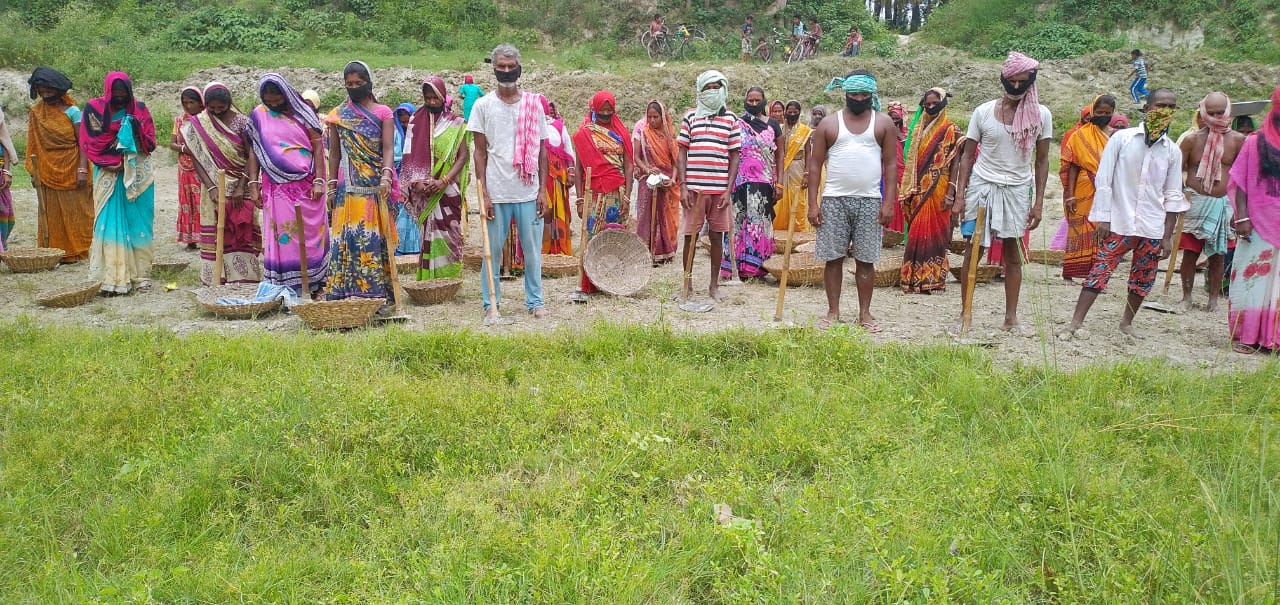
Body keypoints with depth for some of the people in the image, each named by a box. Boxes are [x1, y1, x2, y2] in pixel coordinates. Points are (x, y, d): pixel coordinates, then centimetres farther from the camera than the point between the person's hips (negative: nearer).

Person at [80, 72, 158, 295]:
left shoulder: (139, 109, 4)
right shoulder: (94, 108, 2)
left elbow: (150, 143, 2)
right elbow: (88, 144, 0)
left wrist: (136, 129, -16)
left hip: (137, 174, 1)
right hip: (109, 175, -1)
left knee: (137, 222, 2)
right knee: (112, 223, -6)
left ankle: (140, 274, 8)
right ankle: (114, 278, -7)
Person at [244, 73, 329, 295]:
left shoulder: (302, 112, 1)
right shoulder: (258, 116, 5)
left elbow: (318, 146, -2)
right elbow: (254, 151, 7)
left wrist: (319, 180, -10)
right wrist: (253, 184, 0)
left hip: (306, 184, -1)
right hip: (277, 187, 1)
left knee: (311, 233, 3)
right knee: (281, 235, 1)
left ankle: (315, 284, 11)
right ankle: (285, 287, 5)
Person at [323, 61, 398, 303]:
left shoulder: (382, 113, 3)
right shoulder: (338, 115, 12)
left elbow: (388, 148, -7)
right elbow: (334, 152, 14)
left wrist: (386, 175, -24)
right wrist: (332, 185, 7)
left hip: (375, 186, -2)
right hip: (348, 187, 2)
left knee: (375, 238, -3)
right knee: (346, 238, -3)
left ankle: (377, 294, -1)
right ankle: (346, 294, -1)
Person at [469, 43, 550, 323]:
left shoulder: (534, 104, 6)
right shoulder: (483, 105, 3)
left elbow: (541, 150, 8)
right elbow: (480, 152, 2)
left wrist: (542, 190, 2)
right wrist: (483, 194, -5)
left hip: (529, 192, 1)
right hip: (496, 193, -1)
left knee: (532, 250, 7)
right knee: (492, 251, 5)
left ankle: (535, 301, 19)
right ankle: (491, 306, 14)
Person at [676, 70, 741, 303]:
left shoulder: (731, 119, 7)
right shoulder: (690, 117, 6)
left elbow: (735, 156, 6)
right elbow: (682, 153, 5)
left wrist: (728, 189, -3)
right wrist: (683, 186, -4)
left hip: (719, 188, 1)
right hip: (694, 187, 0)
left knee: (717, 235, 6)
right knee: (690, 235, 3)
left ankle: (714, 285, 17)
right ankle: (687, 284, 15)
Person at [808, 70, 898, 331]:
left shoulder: (884, 123, 6)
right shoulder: (829, 124, 6)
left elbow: (891, 164, 4)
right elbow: (815, 165, 4)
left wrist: (889, 202, -6)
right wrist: (813, 203, -4)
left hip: (870, 201, 0)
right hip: (834, 200, 0)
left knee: (865, 260, 3)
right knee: (833, 258, 3)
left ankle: (864, 313, 13)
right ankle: (833, 312, 12)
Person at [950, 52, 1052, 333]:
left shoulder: (1041, 115, -3)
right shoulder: (983, 112, -5)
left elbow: (1041, 161, 2)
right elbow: (967, 156, 0)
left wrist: (1039, 202, -2)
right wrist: (960, 196, -6)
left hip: (1017, 189, 1)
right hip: (982, 185, -1)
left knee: (1013, 254, 8)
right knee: (974, 251, 1)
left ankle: (1011, 317, 15)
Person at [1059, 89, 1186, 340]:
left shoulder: (1173, 151, 5)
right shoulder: (1122, 138, -3)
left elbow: (1173, 196, 8)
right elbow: (1103, 180, -2)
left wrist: (1168, 236, 5)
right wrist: (1103, 218, -7)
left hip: (1153, 228, 3)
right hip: (1119, 223, -3)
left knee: (1143, 279, 9)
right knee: (1100, 270, -7)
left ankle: (1126, 322, 27)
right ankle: (1075, 323, -6)